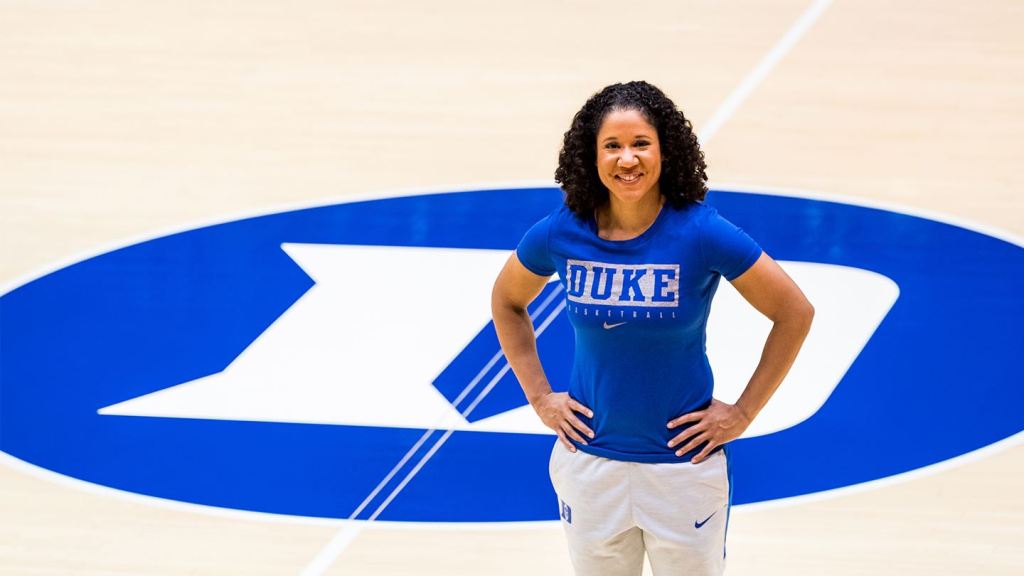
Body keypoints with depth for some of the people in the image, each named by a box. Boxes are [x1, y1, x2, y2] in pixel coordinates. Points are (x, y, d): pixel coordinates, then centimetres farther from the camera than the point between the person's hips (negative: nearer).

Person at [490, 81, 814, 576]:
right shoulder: (561, 233, -8)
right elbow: (507, 302, 12)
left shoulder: (701, 233, -16)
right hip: (590, 461, 2)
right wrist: (539, 396, 5)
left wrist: (743, 412, -7)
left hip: (684, 464, -2)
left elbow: (795, 313, -8)